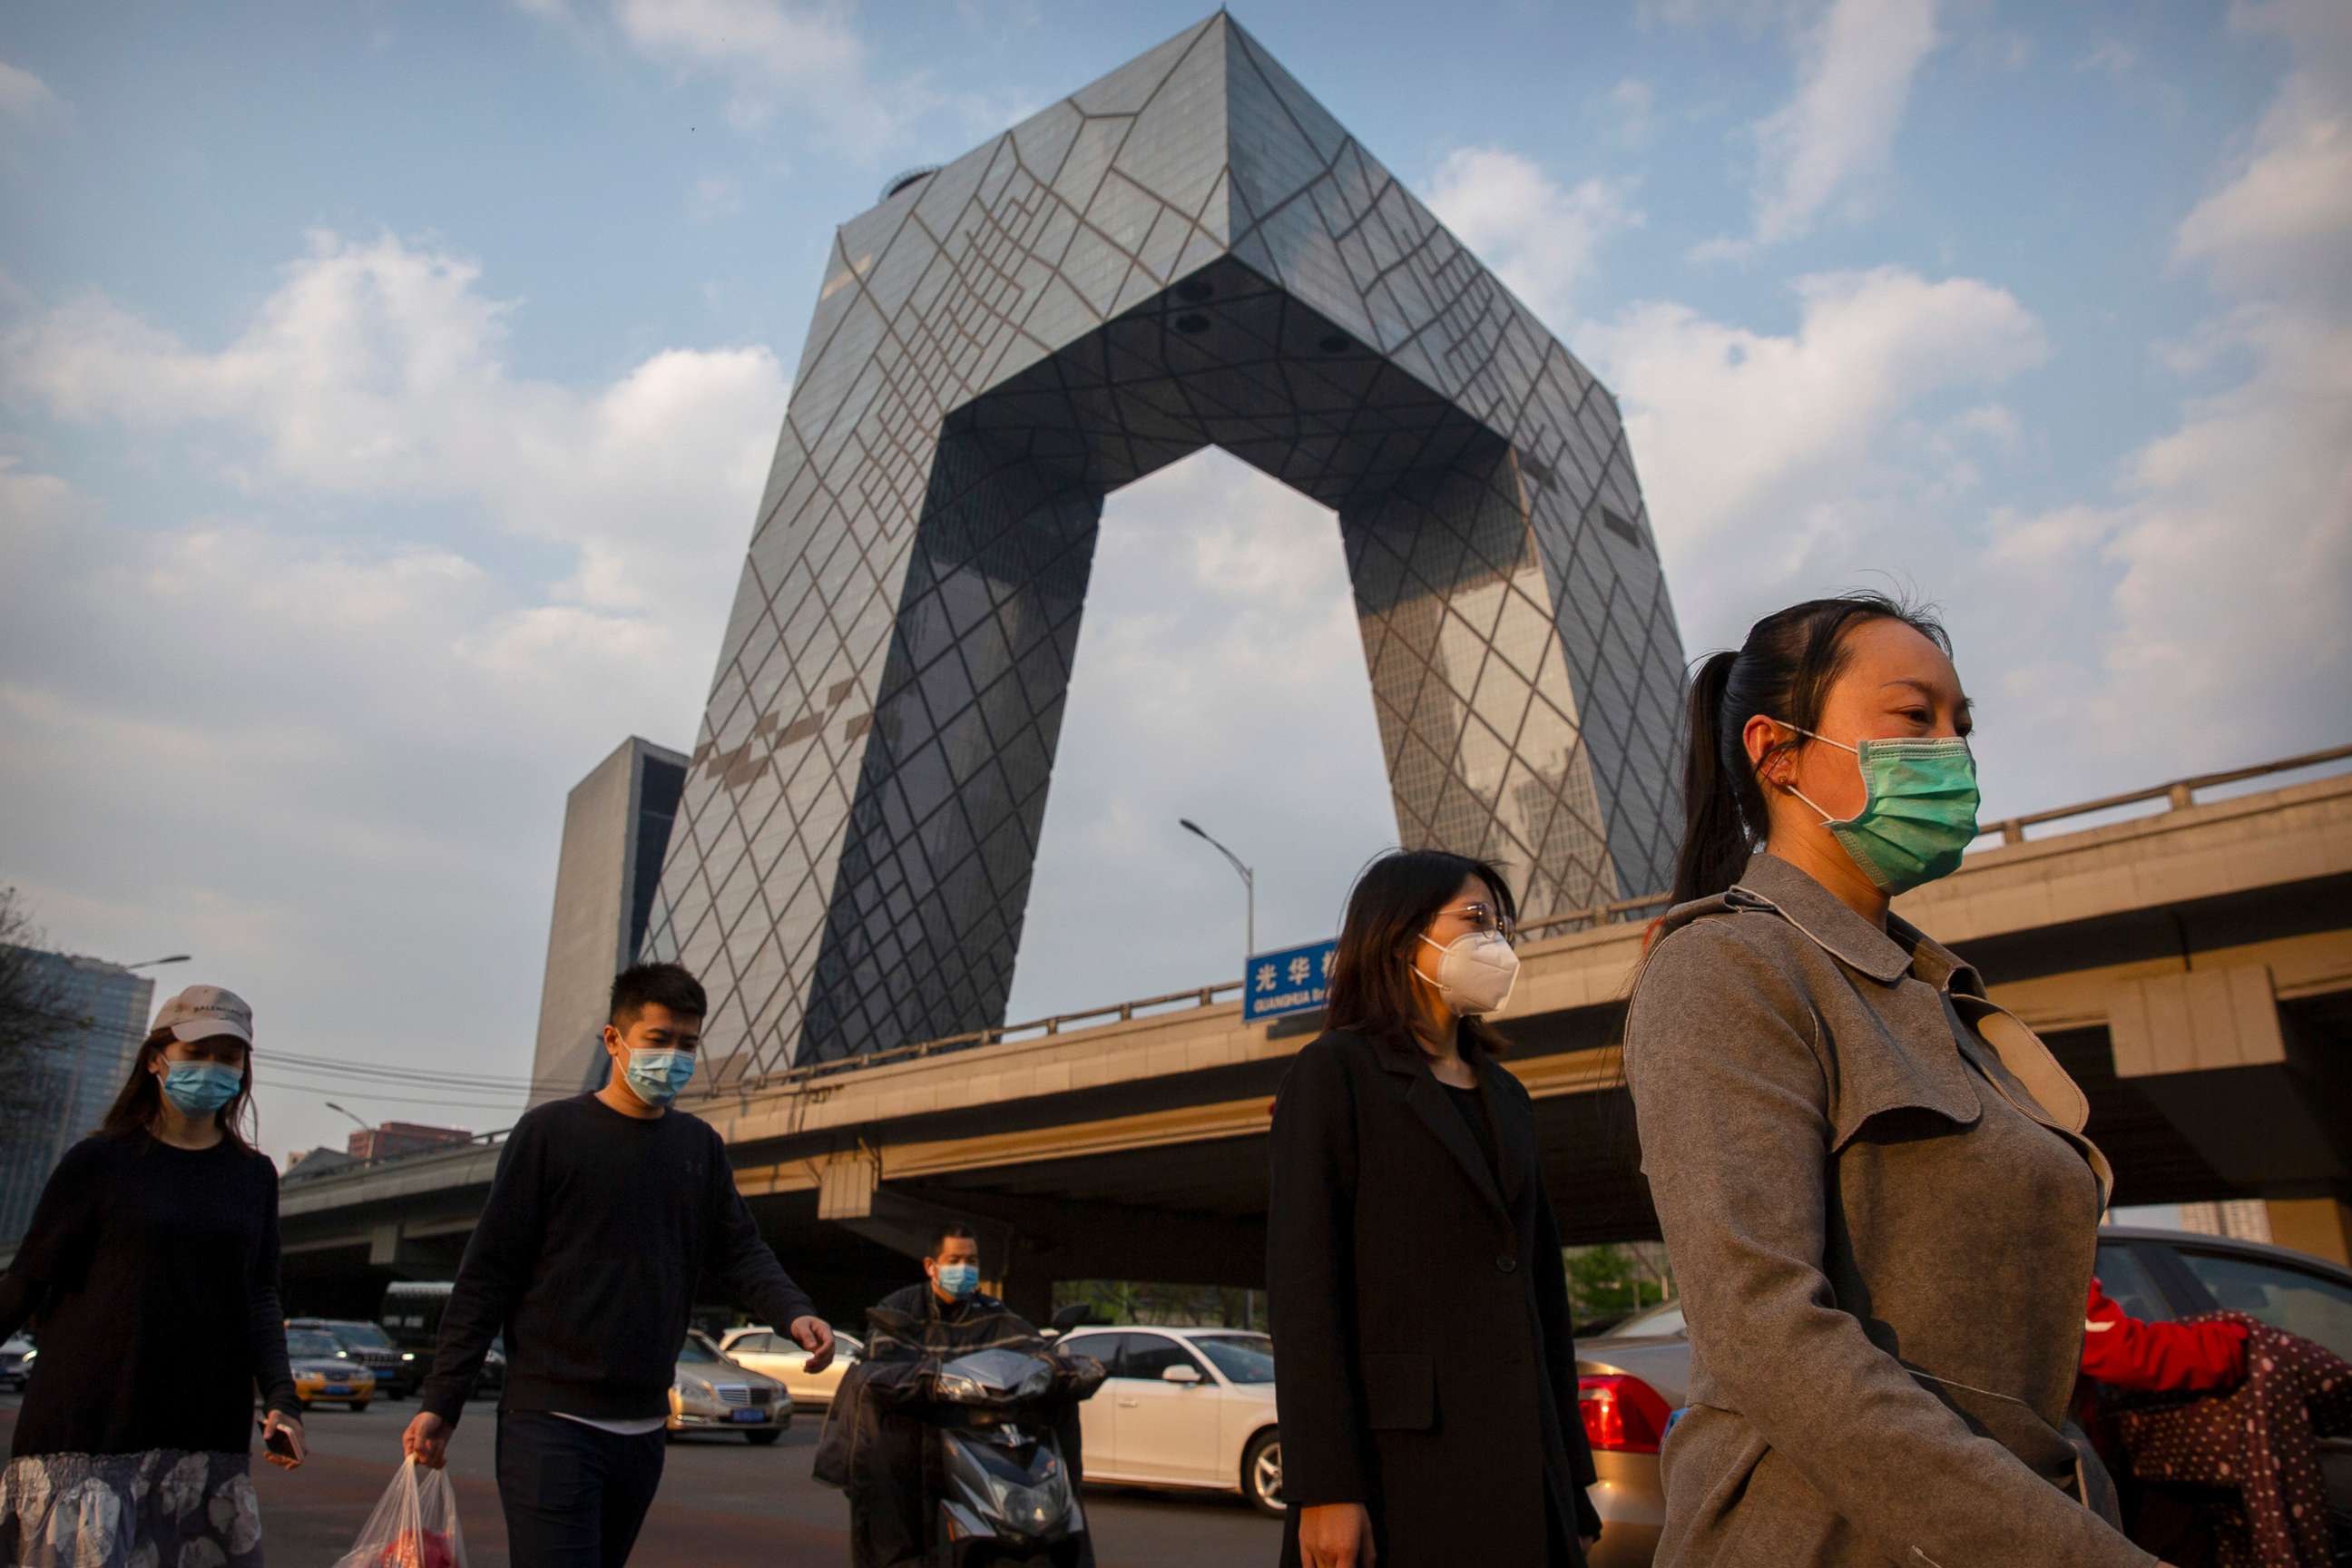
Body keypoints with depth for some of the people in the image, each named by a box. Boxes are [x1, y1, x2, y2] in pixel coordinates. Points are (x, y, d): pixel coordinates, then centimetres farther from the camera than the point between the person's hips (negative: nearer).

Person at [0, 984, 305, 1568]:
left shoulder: (253, 1175, 10)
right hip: (89, 1427, -3)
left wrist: (281, 1400, -3)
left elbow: (260, 1298, 8)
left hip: (207, 1432, 3)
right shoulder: (99, 1161, 1)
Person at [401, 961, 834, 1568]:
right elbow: (487, 1273, -5)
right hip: (550, 1422, -5)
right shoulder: (551, 1131, -5)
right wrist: (441, 1403, -7)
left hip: (643, 1429, 5)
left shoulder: (701, 1146, 10)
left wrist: (795, 1313, -12)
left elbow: (741, 1251, 7)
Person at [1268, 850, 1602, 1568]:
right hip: (1400, 1470, -6)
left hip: (1521, 1471, 6)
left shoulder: (1506, 1098, 18)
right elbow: (1302, 1280, -10)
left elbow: (1543, 1289, 16)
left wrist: (1568, 1478, 12)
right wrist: (1325, 1487, -17)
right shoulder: (1335, 1071, -2)